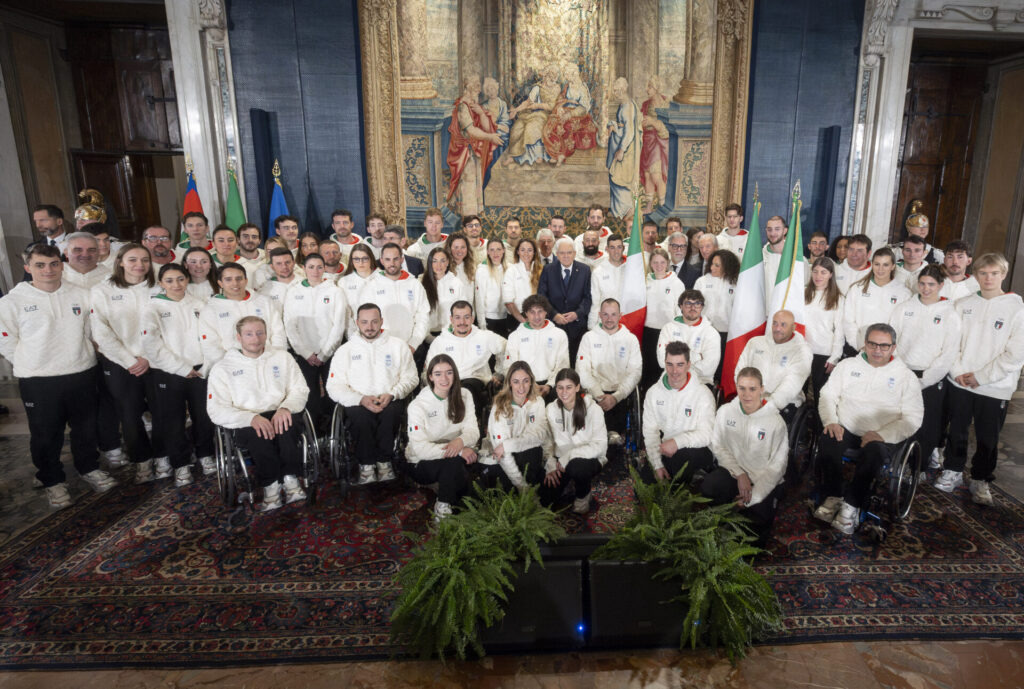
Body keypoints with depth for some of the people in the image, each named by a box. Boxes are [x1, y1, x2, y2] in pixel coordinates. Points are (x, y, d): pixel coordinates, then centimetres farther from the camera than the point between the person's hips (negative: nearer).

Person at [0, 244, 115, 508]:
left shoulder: (80, 295, 1)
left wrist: (77, 357, 7)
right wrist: (32, 365, 0)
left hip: (82, 374, 2)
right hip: (37, 382, -2)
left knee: (86, 428, 15)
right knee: (46, 435, 9)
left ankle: (89, 468, 36)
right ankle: (53, 481, 28)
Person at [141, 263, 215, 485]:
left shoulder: (199, 305, 8)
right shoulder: (153, 308, 0)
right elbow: (151, 346, -10)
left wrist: (205, 367, -7)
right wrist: (183, 369, -12)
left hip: (200, 371, 2)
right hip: (167, 374, -2)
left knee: (204, 416, 7)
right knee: (172, 421, 5)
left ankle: (205, 455, 28)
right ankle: (180, 465, 21)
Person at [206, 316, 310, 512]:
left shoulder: (282, 357, 16)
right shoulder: (222, 368, 8)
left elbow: (300, 390, 9)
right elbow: (216, 411, -2)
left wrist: (285, 408, -15)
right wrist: (252, 418, -21)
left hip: (278, 415, 1)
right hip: (245, 424, -1)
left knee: (286, 424, -35)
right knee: (259, 434, -36)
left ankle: (290, 481, -29)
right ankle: (271, 486, -27)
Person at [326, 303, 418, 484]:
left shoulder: (398, 345, 13)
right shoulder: (345, 350, 12)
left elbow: (410, 377, 8)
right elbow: (334, 387, 4)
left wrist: (391, 394, -12)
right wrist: (361, 399, -13)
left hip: (390, 401, 0)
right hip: (358, 402, 0)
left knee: (390, 413, -35)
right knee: (361, 416, -34)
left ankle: (384, 462, -16)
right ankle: (366, 465, -17)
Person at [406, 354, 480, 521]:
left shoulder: (464, 396, 0)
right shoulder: (418, 405, -14)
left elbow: (473, 430, -7)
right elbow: (420, 449, -22)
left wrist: (461, 441, -32)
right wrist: (459, 451, -31)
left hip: (454, 458, 5)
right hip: (421, 463, -4)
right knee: (454, 461, -34)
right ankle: (443, 507, -12)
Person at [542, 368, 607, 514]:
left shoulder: (593, 409, -14)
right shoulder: (551, 409, -2)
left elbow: (600, 446, -19)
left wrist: (568, 457, -24)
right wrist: (551, 465, -16)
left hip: (589, 459, -3)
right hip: (561, 461, 3)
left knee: (576, 466, -37)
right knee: (545, 499, -13)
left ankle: (583, 495, -3)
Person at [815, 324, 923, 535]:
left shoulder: (906, 376, 6)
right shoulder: (848, 365, 12)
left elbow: (913, 418, -2)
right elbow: (827, 395, 9)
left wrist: (882, 435, -18)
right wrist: (831, 421, -12)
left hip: (882, 436, -1)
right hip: (846, 429, 2)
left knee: (874, 452, -35)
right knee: (827, 442, -31)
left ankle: (851, 505, -22)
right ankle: (833, 497, -15)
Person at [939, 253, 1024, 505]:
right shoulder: (963, 304, 2)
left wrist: (981, 376, -12)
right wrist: (957, 371, -7)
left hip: (995, 388, -2)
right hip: (959, 383, 2)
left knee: (988, 438, 8)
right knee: (957, 431, 12)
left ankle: (981, 480, 24)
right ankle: (953, 472, 27)